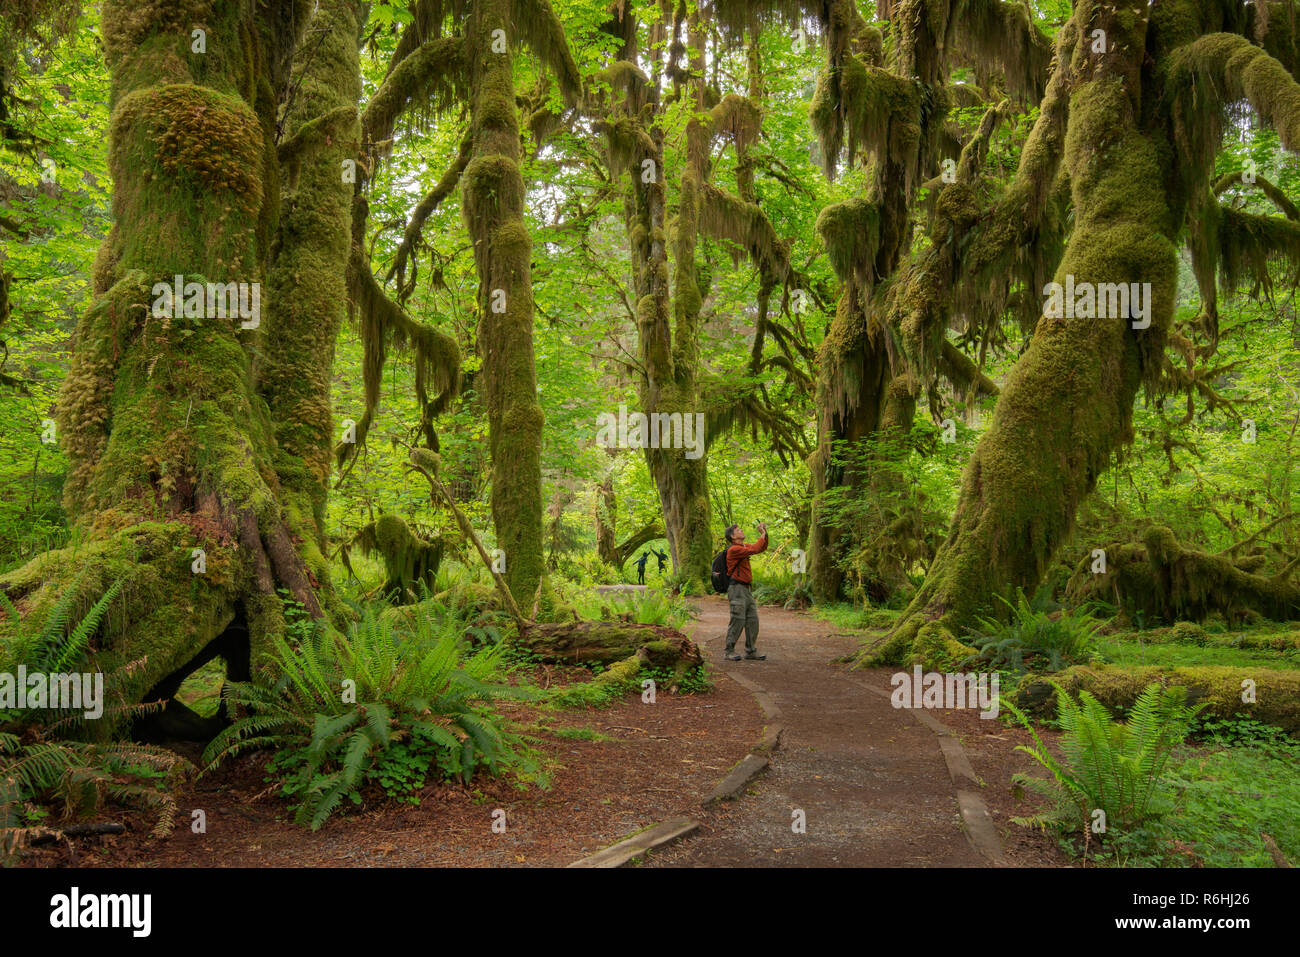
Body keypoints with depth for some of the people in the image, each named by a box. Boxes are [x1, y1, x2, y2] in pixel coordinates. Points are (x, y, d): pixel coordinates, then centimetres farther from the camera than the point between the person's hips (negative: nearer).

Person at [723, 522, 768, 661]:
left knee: (752, 620, 7)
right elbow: (754, 550, -23)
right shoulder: (734, 549, -13)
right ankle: (729, 651, 0)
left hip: (746, 589, 9)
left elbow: (762, 548, 23)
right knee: (738, 621, -8)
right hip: (737, 588, -9)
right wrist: (762, 535, -9)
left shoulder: (743, 547, 17)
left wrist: (764, 533, 10)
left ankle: (751, 652, 12)